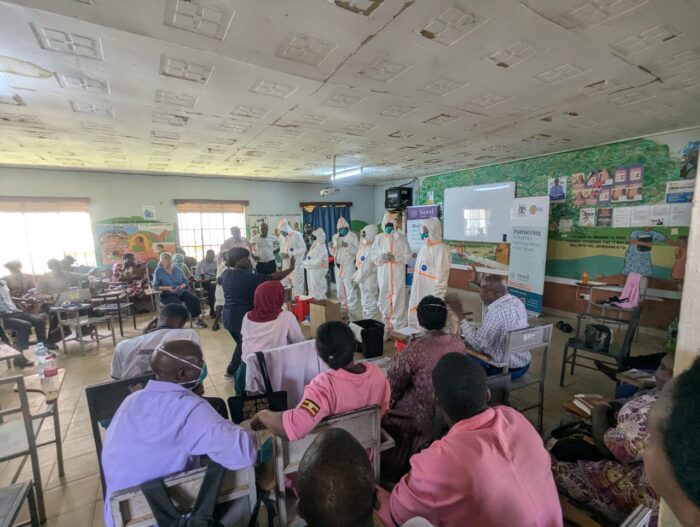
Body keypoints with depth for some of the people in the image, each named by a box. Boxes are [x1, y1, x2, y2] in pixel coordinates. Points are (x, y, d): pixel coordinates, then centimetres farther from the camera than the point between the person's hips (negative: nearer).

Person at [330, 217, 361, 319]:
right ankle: (343, 310, 25)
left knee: (350, 291, -9)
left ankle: (353, 313, -3)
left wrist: (348, 246, -24)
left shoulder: (352, 236, -5)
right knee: (340, 291, 13)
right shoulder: (335, 237, 12)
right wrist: (331, 247, -3)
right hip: (338, 267, 6)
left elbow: (358, 251, -12)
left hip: (348, 266, -6)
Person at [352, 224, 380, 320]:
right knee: (365, 302, 17)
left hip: (369, 278, -10)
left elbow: (366, 267, -21)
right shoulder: (364, 246, 11)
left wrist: (357, 279, -16)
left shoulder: (372, 248, -19)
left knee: (368, 303, -2)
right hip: (363, 277, 10)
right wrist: (355, 276, 12)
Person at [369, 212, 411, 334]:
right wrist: (382, 257, -15)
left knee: (398, 298, -2)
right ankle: (387, 323, 23)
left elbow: (408, 255, 0)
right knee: (384, 297, 6)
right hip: (383, 273, 2)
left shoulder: (401, 238, 1)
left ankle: (398, 326, 7)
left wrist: (396, 257, -16)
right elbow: (372, 255, 6)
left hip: (398, 273, -2)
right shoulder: (378, 238, 6)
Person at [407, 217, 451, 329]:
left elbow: (441, 277, -19)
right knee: (415, 321, 17)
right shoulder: (425, 247, 10)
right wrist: (414, 290, 17)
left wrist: (436, 298, -19)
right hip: (418, 294, 9)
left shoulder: (441, 249, -17)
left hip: (430, 295, -9)